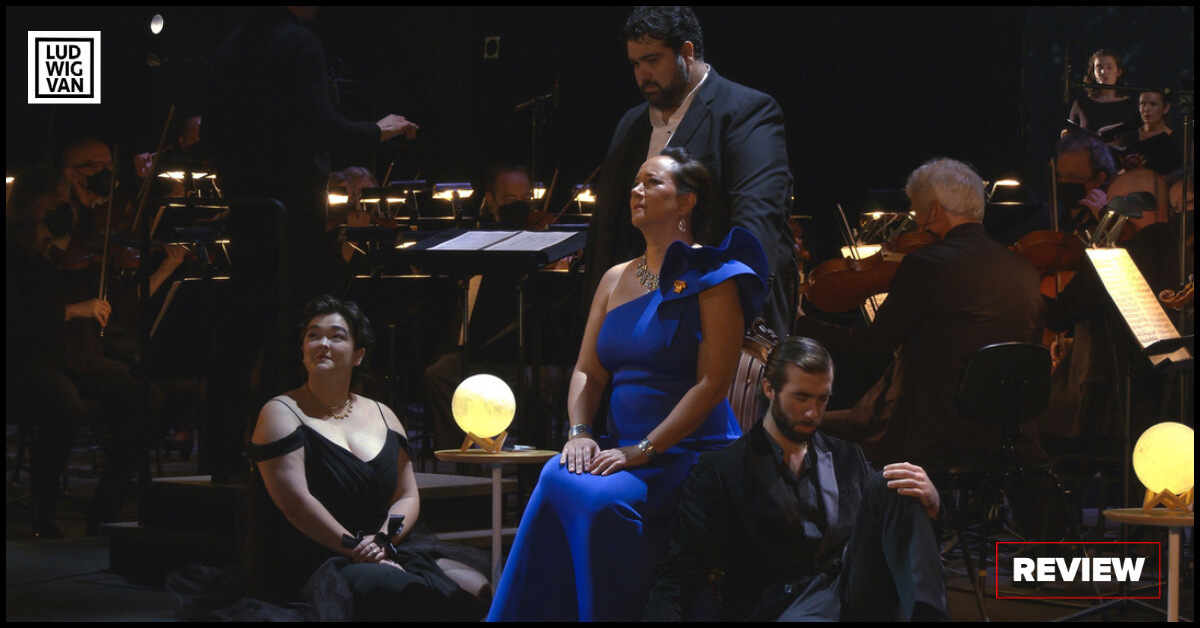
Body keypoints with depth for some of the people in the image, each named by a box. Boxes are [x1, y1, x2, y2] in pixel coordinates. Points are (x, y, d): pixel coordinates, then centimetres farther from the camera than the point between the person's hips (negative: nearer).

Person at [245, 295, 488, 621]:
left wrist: (383, 540, -8)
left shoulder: (381, 416, 18)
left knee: (477, 587, -18)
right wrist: (357, 548, -16)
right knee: (394, 589, -35)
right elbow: (295, 501, -11)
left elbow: (407, 496, 14)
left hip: (382, 556, 6)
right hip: (305, 566, -6)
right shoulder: (282, 414, 0)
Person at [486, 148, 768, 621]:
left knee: (602, 497, -32)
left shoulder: (710, 278, -3)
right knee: (558, 476, -26)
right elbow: (588, 371, 15)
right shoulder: (616, 279, 18)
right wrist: (579, 432, -6)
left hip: (691, 454, -5)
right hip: (622, 448, 5)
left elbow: (713, 383, -11)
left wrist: (642, 450, -17)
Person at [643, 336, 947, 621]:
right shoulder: (720, 471, 8)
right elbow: (680, 576, 2)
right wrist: (661, 615, -20)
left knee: (886, 487, -18)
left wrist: (930, 503, -7)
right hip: (783, 610, -5)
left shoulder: (847, 458, 23)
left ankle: (927, 617, -33)